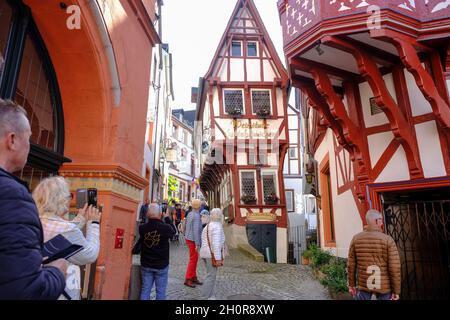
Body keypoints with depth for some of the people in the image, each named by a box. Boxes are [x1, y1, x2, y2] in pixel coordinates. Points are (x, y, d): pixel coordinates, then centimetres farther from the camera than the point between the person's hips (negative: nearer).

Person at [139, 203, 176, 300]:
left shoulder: (142, 228, -13)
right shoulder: (166, 228, -20)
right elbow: (173, 232, 3)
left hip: (146, 265, 3)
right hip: (161, 265, -3)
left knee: (145, 290, 14)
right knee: (160, 291, 10)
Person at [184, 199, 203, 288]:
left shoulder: (190, 214, 8)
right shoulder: (196, 216, -20)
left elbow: (186, 227, 15)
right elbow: (196, 231, -24)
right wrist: (198, 244, -22)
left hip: (189, 239, 9)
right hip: (193, 240, -9)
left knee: (194, 259, 16)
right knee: (193, 260, 0)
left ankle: (194, 277, 24)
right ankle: (188, 279, 6)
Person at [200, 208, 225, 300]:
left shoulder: (207, 226, 13)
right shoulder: (217, 226, -14)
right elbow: (216, 244, -22)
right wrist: (218, 258, -21)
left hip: (205, 253, 9)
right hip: (212, 254, -9)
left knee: (211, 275, 16)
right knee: (211, 276, -1)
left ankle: (211, 296, 22)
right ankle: (206, 296, 3)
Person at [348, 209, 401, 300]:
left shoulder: (356, 239, -5)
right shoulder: (388, 240, -12)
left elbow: (351, 265, 0)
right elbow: (395, 268, -14)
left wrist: (351, 284, 10)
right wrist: (396, 290, -4)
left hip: (364, 284, 2)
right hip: (384, 286, -1)